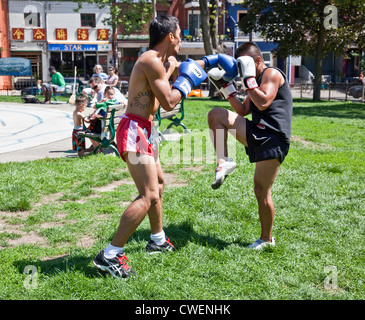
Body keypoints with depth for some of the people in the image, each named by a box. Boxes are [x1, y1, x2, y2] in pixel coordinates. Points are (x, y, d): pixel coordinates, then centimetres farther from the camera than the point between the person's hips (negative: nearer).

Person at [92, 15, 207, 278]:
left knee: (158, 184, 25)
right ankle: (110, 255, -13)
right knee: (149, 195, -16)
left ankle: (158, 240, 41)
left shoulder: (158, 60, 16)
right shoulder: (152, 61, -15)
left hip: (143, 131, 11)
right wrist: (187, 80, -4)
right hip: (135, 131, -11)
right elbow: (169, 102, -17)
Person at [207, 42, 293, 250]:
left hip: (273, 139, -9)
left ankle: (267, 239, 14)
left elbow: (263, 103, -19)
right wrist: (226, 87, 16)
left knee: (261, 190, -4)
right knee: (215, 115, -1)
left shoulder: (272, 74, -3)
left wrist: (248, 78, -12)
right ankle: (224, 163, -3)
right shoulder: (256, 82, 24)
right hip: (257, 134, 9)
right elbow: (243, 111, 21)